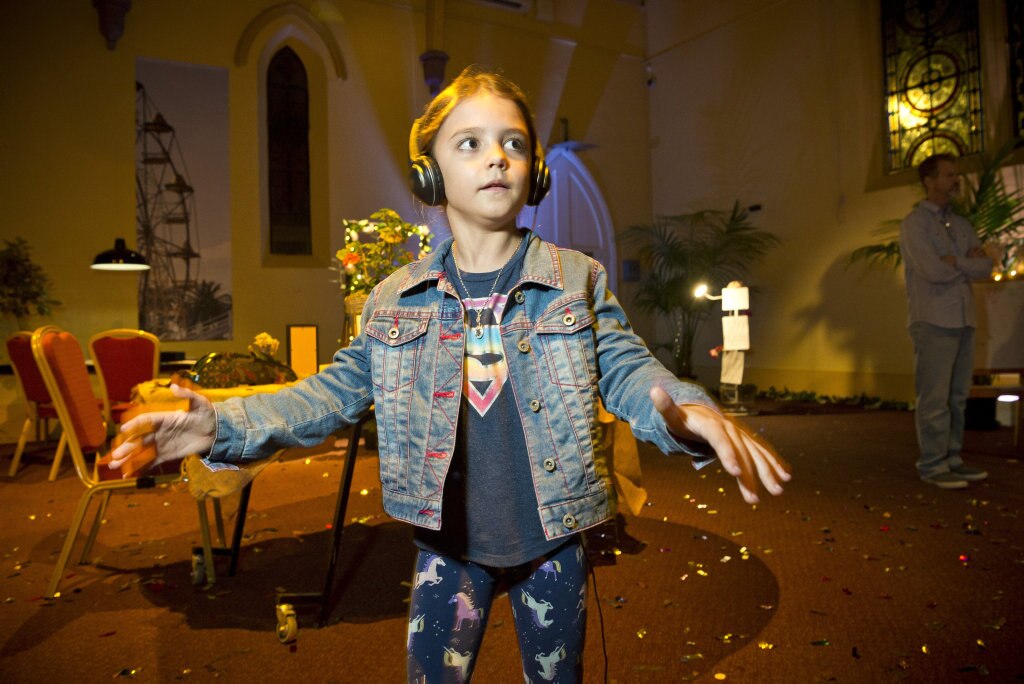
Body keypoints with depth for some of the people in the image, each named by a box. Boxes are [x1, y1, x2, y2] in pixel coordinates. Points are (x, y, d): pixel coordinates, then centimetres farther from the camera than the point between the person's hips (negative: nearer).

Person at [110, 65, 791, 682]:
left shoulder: (577, 280, -6)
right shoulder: (395, 299, -2)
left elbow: (627, 369, -10)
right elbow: (336, 391, 1)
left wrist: (685, 412, -33)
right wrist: (228, 424, -12)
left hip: (552, 538, 0)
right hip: (448, 541, 1)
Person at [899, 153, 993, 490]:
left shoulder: (961, 224, 17)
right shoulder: (915, 222, -3)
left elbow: (986, 266, 7)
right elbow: (933, 270, -15)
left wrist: (955, 262, -9)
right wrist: (969, 263, 1)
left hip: (963, 320, 7)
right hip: (933, 321, -7)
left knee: (957, 396, 8)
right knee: (934, 398, -6)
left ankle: (952, 459, 16)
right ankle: (932, 465, 0)